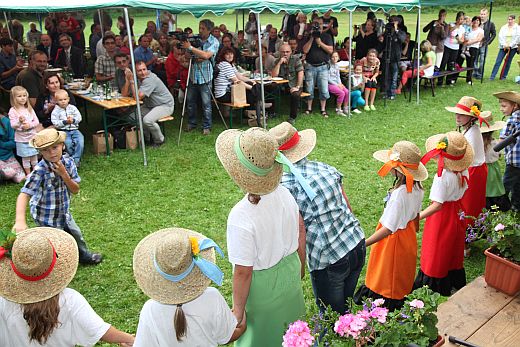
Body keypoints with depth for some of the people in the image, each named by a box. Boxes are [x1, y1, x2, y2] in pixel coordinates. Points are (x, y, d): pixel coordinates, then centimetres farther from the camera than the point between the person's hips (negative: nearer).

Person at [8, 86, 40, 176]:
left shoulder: (29, 109, 4)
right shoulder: (13, 111, -7)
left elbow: (37, 122, 2)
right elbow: (13, 126, -11)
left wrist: (30, 125, -17)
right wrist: (19, 121, -30)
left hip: (33, 137, 3)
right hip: (21, 139, -3)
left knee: (34, 155, 12)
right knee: (25, 157, 5)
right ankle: (28, 174, 18)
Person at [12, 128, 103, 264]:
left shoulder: (68, 162, -12)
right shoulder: (40, 171, -28)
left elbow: (75, 190, -8)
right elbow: (24, 195, -36)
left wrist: (64, 174, -25)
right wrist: (20, 221, -51)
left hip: (64, 212, 6)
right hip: (48, 219, -6)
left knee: (77, 235, 26)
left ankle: (84, 256, 54)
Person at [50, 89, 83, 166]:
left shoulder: (73, 108, 8)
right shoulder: (56, 111, -1)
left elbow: (79, 117, 2)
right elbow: (55, 123, -8)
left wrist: (73, 120, -17)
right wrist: (65, 122, -18)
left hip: (74, 129, 3)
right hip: (63, 131, -3)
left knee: (80, 141, -22)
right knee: (68, 143, -28)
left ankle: (76, 159, -14)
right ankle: (71, 158, -7)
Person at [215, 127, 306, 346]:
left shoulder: (241, 217, -35)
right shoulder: (283, 193, -16)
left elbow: (243, 272, -25)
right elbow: (300, 235, 0)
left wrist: (238, 311, -10)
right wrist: (300, 267, 17)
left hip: (262, 287, -6)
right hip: (290, 273, 6)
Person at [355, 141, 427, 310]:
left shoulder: (399, 193, -35)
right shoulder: (417, 187, -8)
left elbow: (389, 228, -34)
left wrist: (363, 244, -33)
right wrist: (415, 229, 26)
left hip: (393, 240, -8)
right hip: (408, 238, 8)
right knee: (402, 277, 26)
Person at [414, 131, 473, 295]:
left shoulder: (442, 176, -31)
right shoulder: (463, 170, -9)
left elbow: (437, 205, -32)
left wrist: (416, 217, -33)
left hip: (443, 216, -7)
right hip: (457, 211, 8)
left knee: (437, 253, 9)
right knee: (453, 249, 25)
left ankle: (435, 287, 22)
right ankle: (457, 282, 42)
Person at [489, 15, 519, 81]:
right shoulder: (503, 27, 9)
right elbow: (500, 37, 1)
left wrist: (510, 46, -12)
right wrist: (504, 45, -12)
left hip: (513, 47, -1)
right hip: (503, 47, 1)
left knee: (508, 62, 3)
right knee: (498, 62, -6)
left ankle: (503, 76, 10)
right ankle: (492, 76, -7)